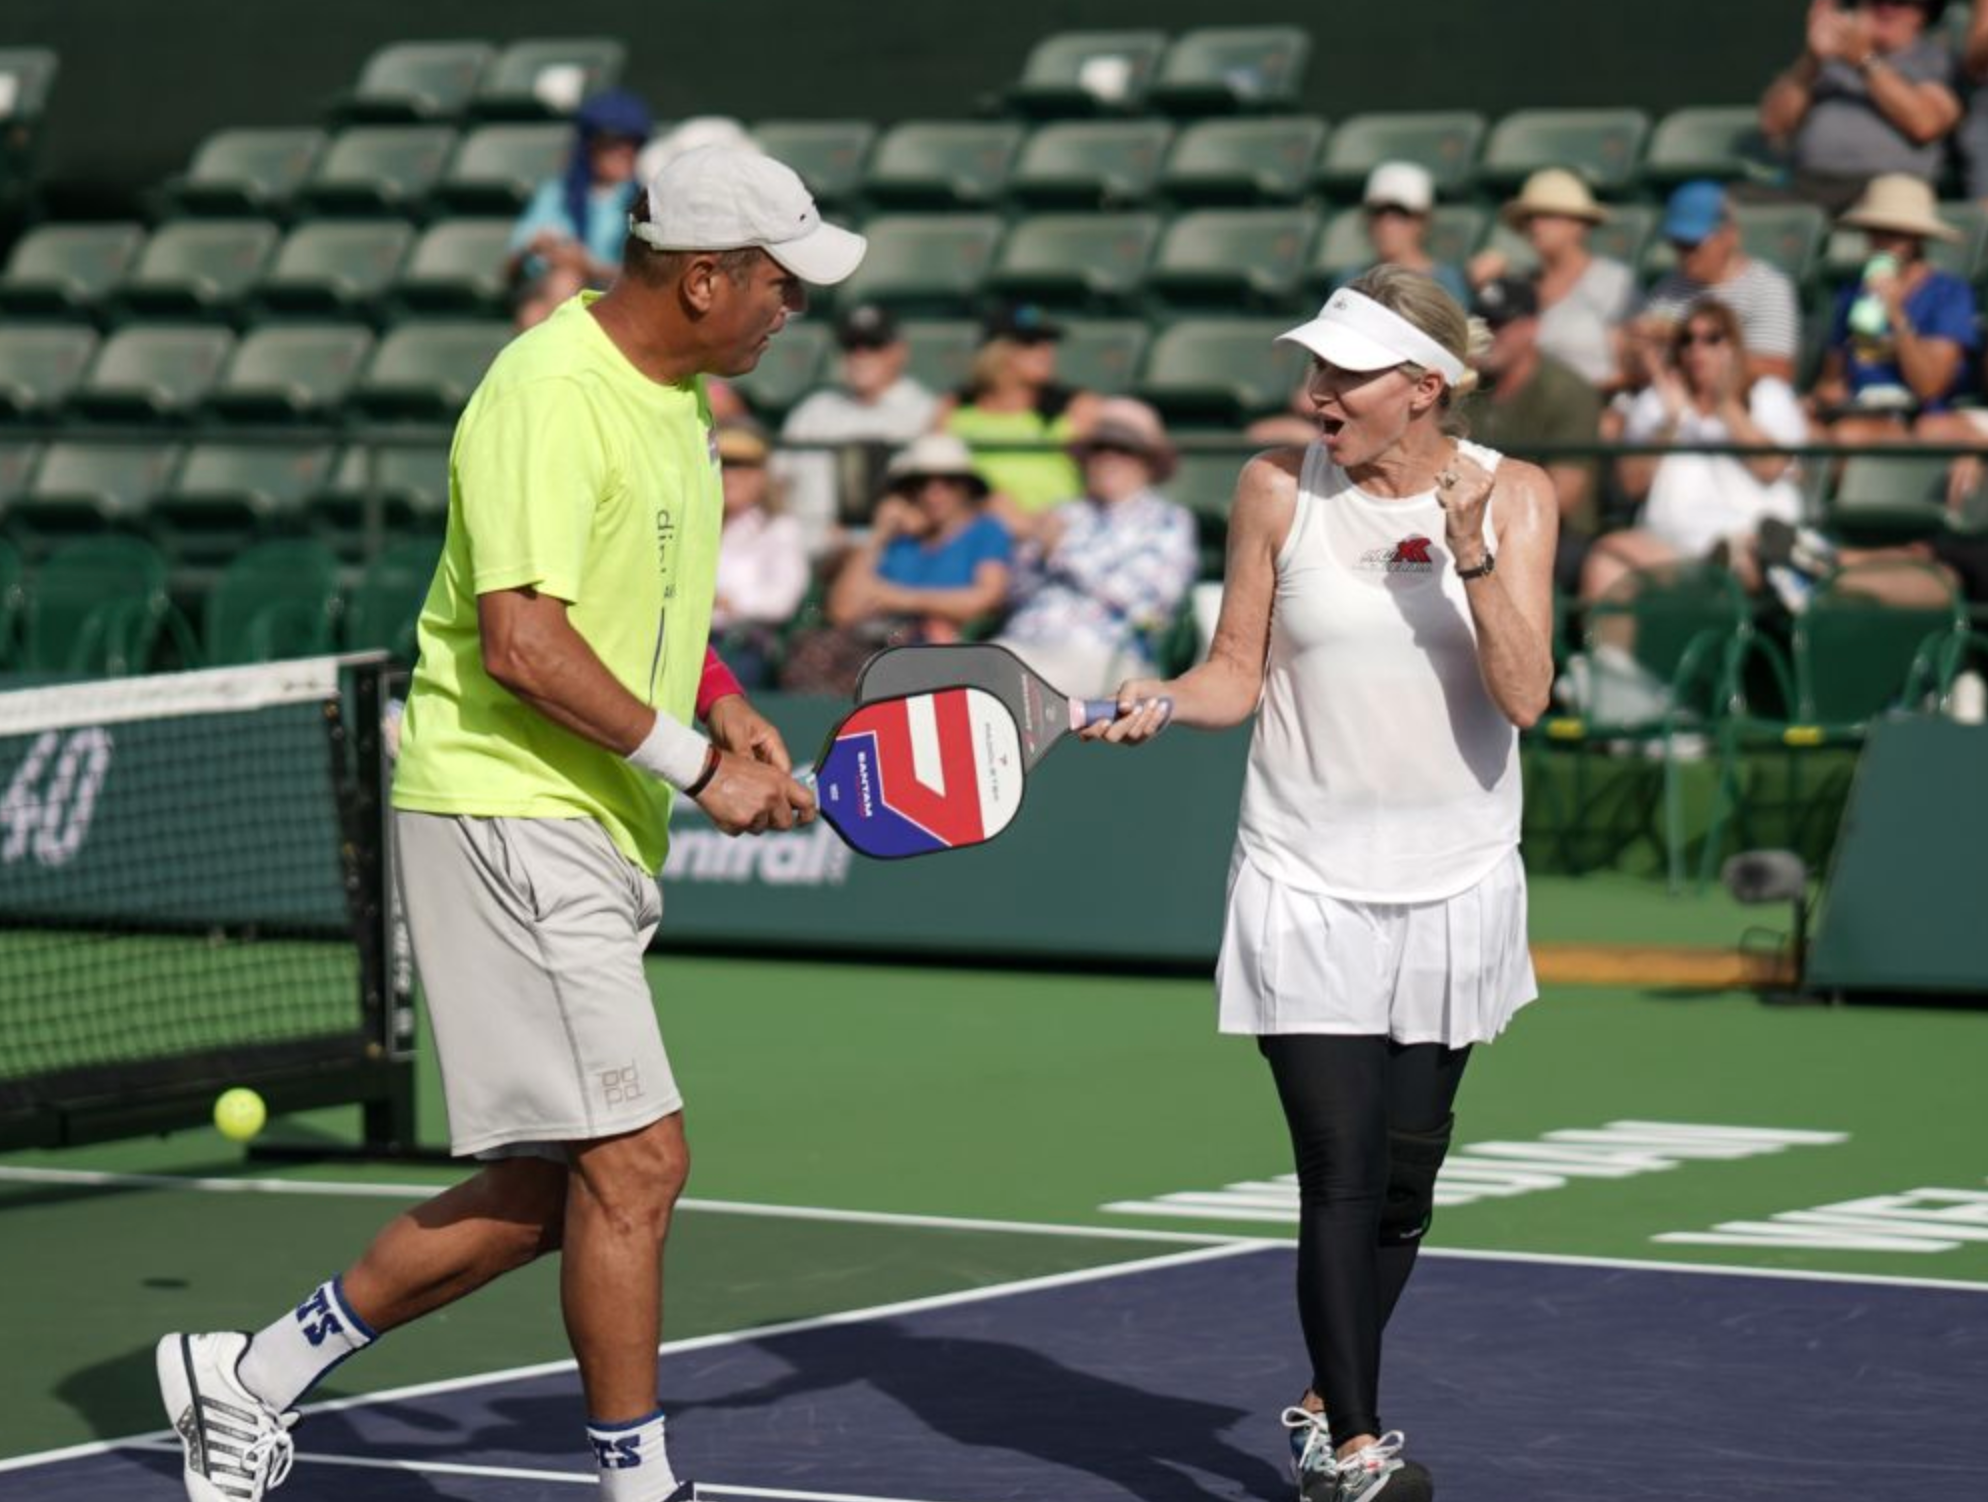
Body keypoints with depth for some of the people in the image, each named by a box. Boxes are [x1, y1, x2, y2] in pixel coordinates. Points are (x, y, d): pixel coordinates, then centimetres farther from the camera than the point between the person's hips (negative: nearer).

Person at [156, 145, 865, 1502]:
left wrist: (725, 706, 8)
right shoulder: (552, 395, -18)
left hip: (601, 832, 10)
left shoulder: (677, 395, 13)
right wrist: (694, 767, -21)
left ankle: (250, 1378, 22)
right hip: (509, 815, -10)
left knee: (544, 1195, 11)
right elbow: (524, 641, -24)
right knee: (636, 1160, -11)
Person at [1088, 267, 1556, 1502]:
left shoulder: (1514, 497, -4)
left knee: (1406, 1178, 10)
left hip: (1455, 889, 2)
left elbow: (1524, 697, -13)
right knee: (1342, 1170, -12)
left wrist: (1473, 557, -24)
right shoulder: (1281, 491, -3)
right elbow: (1240, 673, 4)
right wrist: (1166, 700, -17)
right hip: (1309, 883, -2)